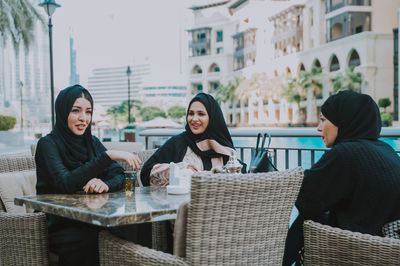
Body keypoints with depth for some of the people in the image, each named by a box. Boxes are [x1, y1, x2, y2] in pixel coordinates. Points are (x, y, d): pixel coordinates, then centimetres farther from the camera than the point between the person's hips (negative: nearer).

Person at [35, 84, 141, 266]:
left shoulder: (92, 143, 14)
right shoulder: (47, 144, -5)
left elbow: (119, 177, 4)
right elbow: (66, 183, -22)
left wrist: (105, 184, -20)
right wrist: (108, 155, -24)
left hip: (91, 221, 5)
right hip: (58, 226, -5)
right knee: (86, 241, -37)